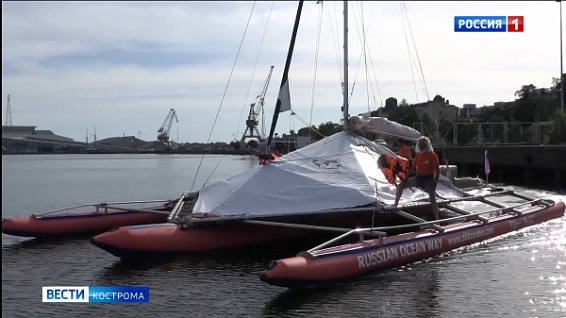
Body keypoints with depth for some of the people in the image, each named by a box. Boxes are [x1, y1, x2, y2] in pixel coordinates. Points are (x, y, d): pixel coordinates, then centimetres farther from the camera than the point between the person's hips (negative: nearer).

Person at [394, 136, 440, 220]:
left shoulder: (433, 155, -11)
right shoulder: (418, 155, 5)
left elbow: (437, 170, -12)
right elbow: (412, 168, 12)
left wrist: (435, 182, -20)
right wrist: (406, 179, 8)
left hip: (429, 178, -6)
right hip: (419, 177, 6)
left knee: (432, 200, -7)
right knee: (400, 186, -3)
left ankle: (437, 220, -1)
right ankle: (395, 204, 8)